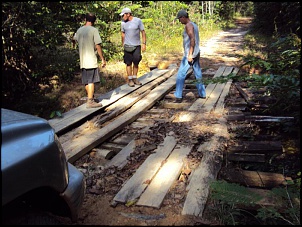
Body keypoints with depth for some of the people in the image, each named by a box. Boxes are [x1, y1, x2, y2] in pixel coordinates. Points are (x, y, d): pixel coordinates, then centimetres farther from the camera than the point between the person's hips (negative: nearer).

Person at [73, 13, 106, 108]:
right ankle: (90, 102, -5)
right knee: (91, 81, -5)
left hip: (82, 60, 7)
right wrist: (103, 59, -7)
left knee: (86, 81, 16)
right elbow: (98, 46, -13)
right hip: (91, 60, -7)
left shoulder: (79, 30, 10)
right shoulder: (94, 30, -8)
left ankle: (90, 97, 31)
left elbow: (74, 39, 31)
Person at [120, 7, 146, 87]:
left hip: (137, 45, 0)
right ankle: (130, 79, 9)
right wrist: (123, 45, 11)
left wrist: (144, 43, -6)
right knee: (129, 63, 1)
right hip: (127, 46, 1)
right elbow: (123, 34, 12)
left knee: (136, 62, 8)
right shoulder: (123, 23, 2)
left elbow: (143, 32, 0)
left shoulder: (138, 21, -4)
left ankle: (135, 78, 20)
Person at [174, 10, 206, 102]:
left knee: (180, 75, -6)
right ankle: (202, 94, 24)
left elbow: (192, 39, -23)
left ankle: (178, 97, -6)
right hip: (196, 54, 10)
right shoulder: (194, 25, 16)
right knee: (198, 74, 15)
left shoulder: (188, 25, -14)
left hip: (190, 54, -10)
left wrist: (190, 54, -25)